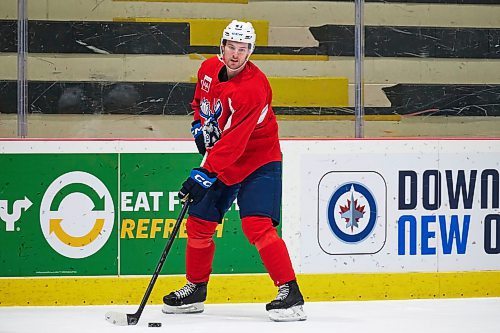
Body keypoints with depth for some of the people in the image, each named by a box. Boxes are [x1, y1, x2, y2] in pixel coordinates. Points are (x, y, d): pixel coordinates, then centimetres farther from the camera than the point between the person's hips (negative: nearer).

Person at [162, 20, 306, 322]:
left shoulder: (253, 87, -27)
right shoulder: (209, 69, -2)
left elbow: (233, 142, -32)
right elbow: (201, 99, 22)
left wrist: (205, 174, -35)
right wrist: (199, 125, 5)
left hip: (257, 163, -8)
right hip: (221, 163, 8)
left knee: (257, 226, -22)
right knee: (199, 224, 8)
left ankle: (290, 294, -21)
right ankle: (196, 289, 26)